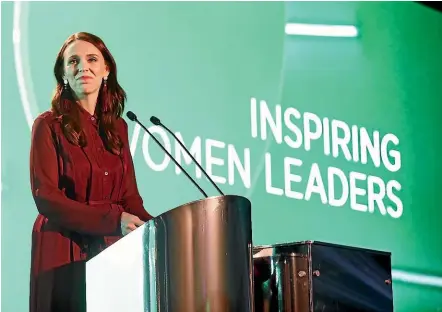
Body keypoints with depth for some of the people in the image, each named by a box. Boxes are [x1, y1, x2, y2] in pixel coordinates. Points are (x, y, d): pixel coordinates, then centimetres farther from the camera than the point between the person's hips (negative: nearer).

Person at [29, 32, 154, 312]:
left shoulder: (118, 127, 14)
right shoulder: (50, 125, -2)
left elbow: (129, 196, 12)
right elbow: (45, 197, -11)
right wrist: (113, 220, -20)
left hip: (114, 252, 4)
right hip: (66, 254, -4)